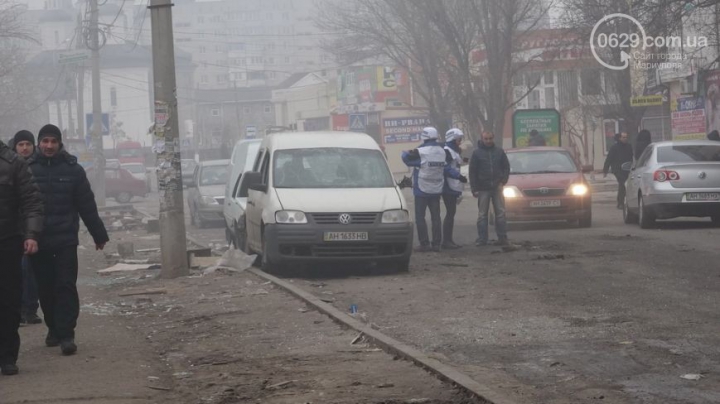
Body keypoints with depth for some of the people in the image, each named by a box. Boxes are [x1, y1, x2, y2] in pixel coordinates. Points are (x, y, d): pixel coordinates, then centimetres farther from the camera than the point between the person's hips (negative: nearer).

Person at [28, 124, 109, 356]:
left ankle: (66, 334, -7)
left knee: (66, 286, -6)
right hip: (38, 241, 1)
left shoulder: (72, 170, 3)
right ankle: (54, 329, 22)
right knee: (46, 289, 8)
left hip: (66, 240, -1)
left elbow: (87, 206, 5)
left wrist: (99, 234, 8)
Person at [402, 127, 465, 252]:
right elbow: (446, 168, 5)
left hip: (422, 190, -6)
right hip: (436, 190, 6)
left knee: (420, 217, -1)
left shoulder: (421, 152, -16)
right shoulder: (442, 151, 5)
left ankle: (424, 243, -5)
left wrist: (405, 153, 15)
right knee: (436, 216, 9)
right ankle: (436, 243, 8)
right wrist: (459, 176, 17)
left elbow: (407, 159, -6)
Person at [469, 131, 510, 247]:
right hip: (483, 189, -1)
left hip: (497, 188, 1)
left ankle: (502, 238, 4)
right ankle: (482, 239, 5)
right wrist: (474, 189, -6)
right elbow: (472, 172, 0)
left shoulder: (499, 152, 6)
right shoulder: (477, 153, 1)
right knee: (482, 215, 3)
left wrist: (503, 181, -4)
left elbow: (506, 167, 9)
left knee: (501, 213, 1)